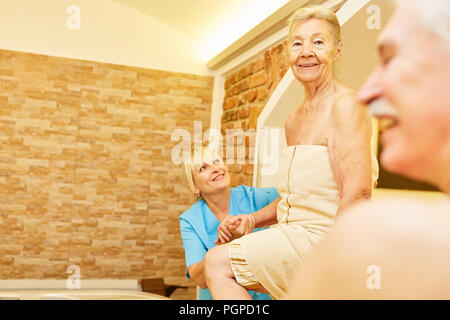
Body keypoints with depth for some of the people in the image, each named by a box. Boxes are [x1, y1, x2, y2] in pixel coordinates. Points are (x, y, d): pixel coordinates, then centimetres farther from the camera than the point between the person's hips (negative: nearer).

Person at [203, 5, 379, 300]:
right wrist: (251, 220, 9)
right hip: (297, 238, 9)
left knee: (218, 263, -13)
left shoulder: (345, 105, -13)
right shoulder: (293, 121, 14)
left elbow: (357, 193, -23)